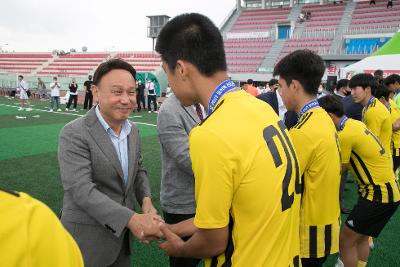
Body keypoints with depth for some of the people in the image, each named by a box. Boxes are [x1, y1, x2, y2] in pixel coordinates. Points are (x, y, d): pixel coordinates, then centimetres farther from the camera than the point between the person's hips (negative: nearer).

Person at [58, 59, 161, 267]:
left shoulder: (133, 131, 3)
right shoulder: (74, 134, -18)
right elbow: (81, 190, -24)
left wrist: (145, 199, -7)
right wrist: (131, 219, -31)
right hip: (87, 240, -6)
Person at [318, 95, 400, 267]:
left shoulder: (345, 134, -22)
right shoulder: (354, 124, 5)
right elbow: (347, 163, 11)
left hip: (380, 194, -9)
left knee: (345, 239, -1)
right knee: (360, 237, 22)